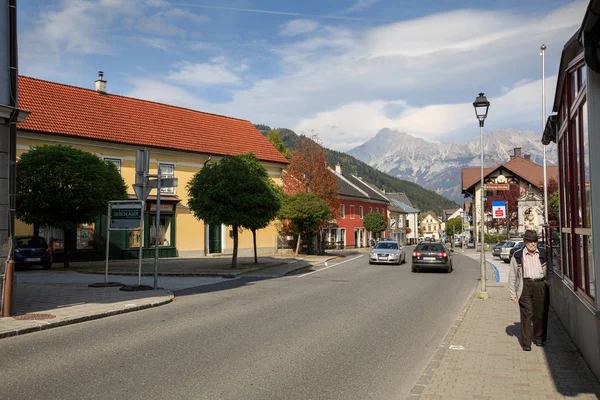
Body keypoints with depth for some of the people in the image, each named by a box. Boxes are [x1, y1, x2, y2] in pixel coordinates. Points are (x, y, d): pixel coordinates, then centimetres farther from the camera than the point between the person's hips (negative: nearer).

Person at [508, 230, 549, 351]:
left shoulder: (543, 253, 9)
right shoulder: (517, 255, 4)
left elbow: (549, 271, 15)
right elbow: (512, 275, 6)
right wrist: (513, 293, 2)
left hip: (541, 285, 2)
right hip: (525, 286, -2)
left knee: (541, 313, 6)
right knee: (526, 314, -4)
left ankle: (539, 338, 26)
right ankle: (526, 342, 1)